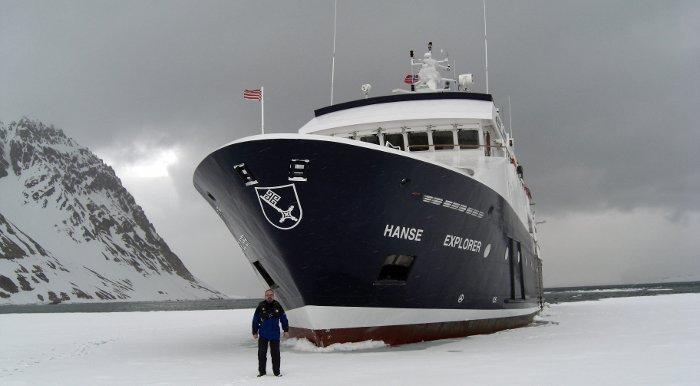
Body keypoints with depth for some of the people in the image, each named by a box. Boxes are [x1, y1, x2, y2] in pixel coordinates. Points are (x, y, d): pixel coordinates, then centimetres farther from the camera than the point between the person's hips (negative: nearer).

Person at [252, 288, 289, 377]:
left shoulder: (278, 306, -1)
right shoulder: (260, 306, -4)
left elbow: (284, 319, 8)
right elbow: (255, 320, 4)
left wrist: (286, 330, 4)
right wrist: (255, 332, 4)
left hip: (275, 335, 0)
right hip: (263, 335, 0)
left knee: (275, 353, 5)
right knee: (261, 353, 3)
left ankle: (276, 371, 14)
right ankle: (261, 371, 13)